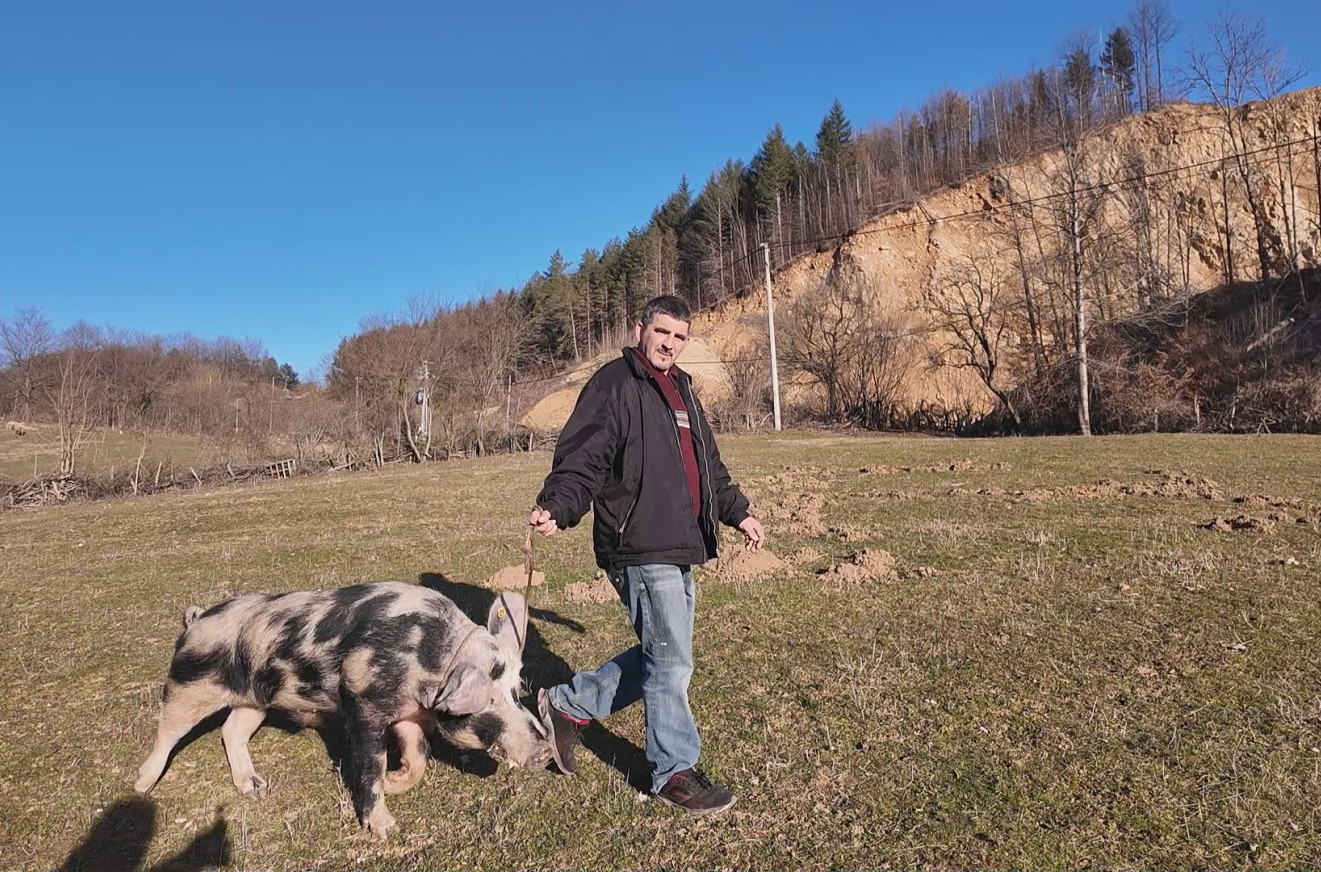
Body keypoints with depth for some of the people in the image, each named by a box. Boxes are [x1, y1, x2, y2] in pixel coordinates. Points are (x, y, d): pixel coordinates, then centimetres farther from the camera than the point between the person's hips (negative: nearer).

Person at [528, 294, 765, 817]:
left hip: (680, 549, 9)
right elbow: (581, 459, -17)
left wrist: (738, 513, 27)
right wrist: (555, 507, -33)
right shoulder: (613, 385, -7)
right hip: (641, 549, -9)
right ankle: (674, 771, 20)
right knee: (672, 663, -1)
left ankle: (567, 705, 32)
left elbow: (707, 464, 28)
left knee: (660, 657, 16)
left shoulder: (681, 390, 20)